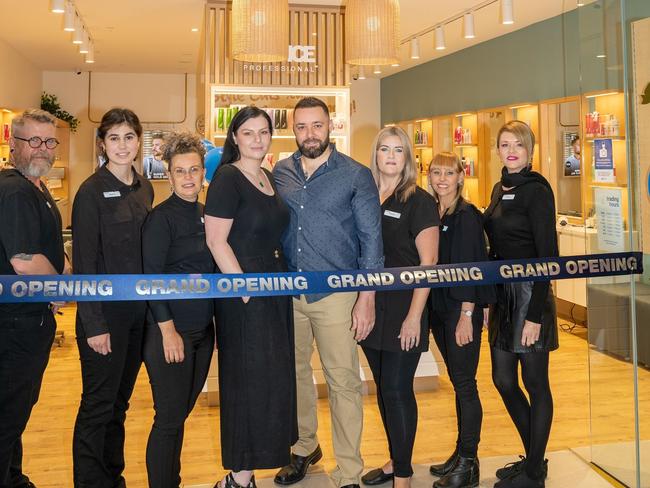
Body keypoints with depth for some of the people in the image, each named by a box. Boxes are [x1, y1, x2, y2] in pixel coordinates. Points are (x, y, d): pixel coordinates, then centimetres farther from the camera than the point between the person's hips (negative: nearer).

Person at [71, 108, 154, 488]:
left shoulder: (145, 188, 8)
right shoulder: (92, 192, -12)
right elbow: (84, 262, -14)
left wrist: (153, 305, 8)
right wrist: (94, 324, -16)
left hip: (138, 309, 6)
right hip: (105, 312, -6)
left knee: (120, 400, 17)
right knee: (99, 404, 3)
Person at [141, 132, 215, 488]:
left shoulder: (206, 214, 9)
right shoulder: (161, 217, -10)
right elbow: (151, 278, -14)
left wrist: (213, 319, 10)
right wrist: (168, 330, -17)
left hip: (203, 328, 6)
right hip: (170, 331, -6)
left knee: (181, 413, 16)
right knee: (169, 418, 1)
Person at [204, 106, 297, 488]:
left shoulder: (270, 178, 12)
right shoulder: (227, 179, -11)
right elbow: (216, 241, -16)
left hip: (276, 287, 8)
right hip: (243, 293, -8)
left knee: (274, 378, 14)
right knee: (249, 381, -2)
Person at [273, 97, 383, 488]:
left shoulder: (356, 175, -4)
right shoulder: (280, 172, 7)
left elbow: (371, 239, -4)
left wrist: (367, 298, -10)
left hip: (336, 294, -4)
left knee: (344, 382, 1)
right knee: (295, 373, 15)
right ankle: (304, 448, 37)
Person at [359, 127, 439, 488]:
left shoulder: (419, 201, -7)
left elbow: (428, 262, -11)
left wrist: (415, 316, -16)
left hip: (403, 312, -5)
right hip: (371, 308, 5)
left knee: (397, 389, -1)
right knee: (383, 387, 14)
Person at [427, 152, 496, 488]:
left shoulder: (467, 215, -10)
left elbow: (471, 267, -15)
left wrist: (467, 314, -18)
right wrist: (428, 309, 11)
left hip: (463, 308, -7)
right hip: (439, 308, 7)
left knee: (465, 384, 0)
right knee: (457, 382, 15)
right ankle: (461, 453, 26)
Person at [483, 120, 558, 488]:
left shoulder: (536, 189, -11)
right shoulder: (501, 189, 12)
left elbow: (548, 255, -16)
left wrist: (535, 314, -19)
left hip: (530, 293, -8)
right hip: (503, 293, 8)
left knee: (535, 383, 4)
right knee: (503, 380, 13)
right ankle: (534, 457, 32)